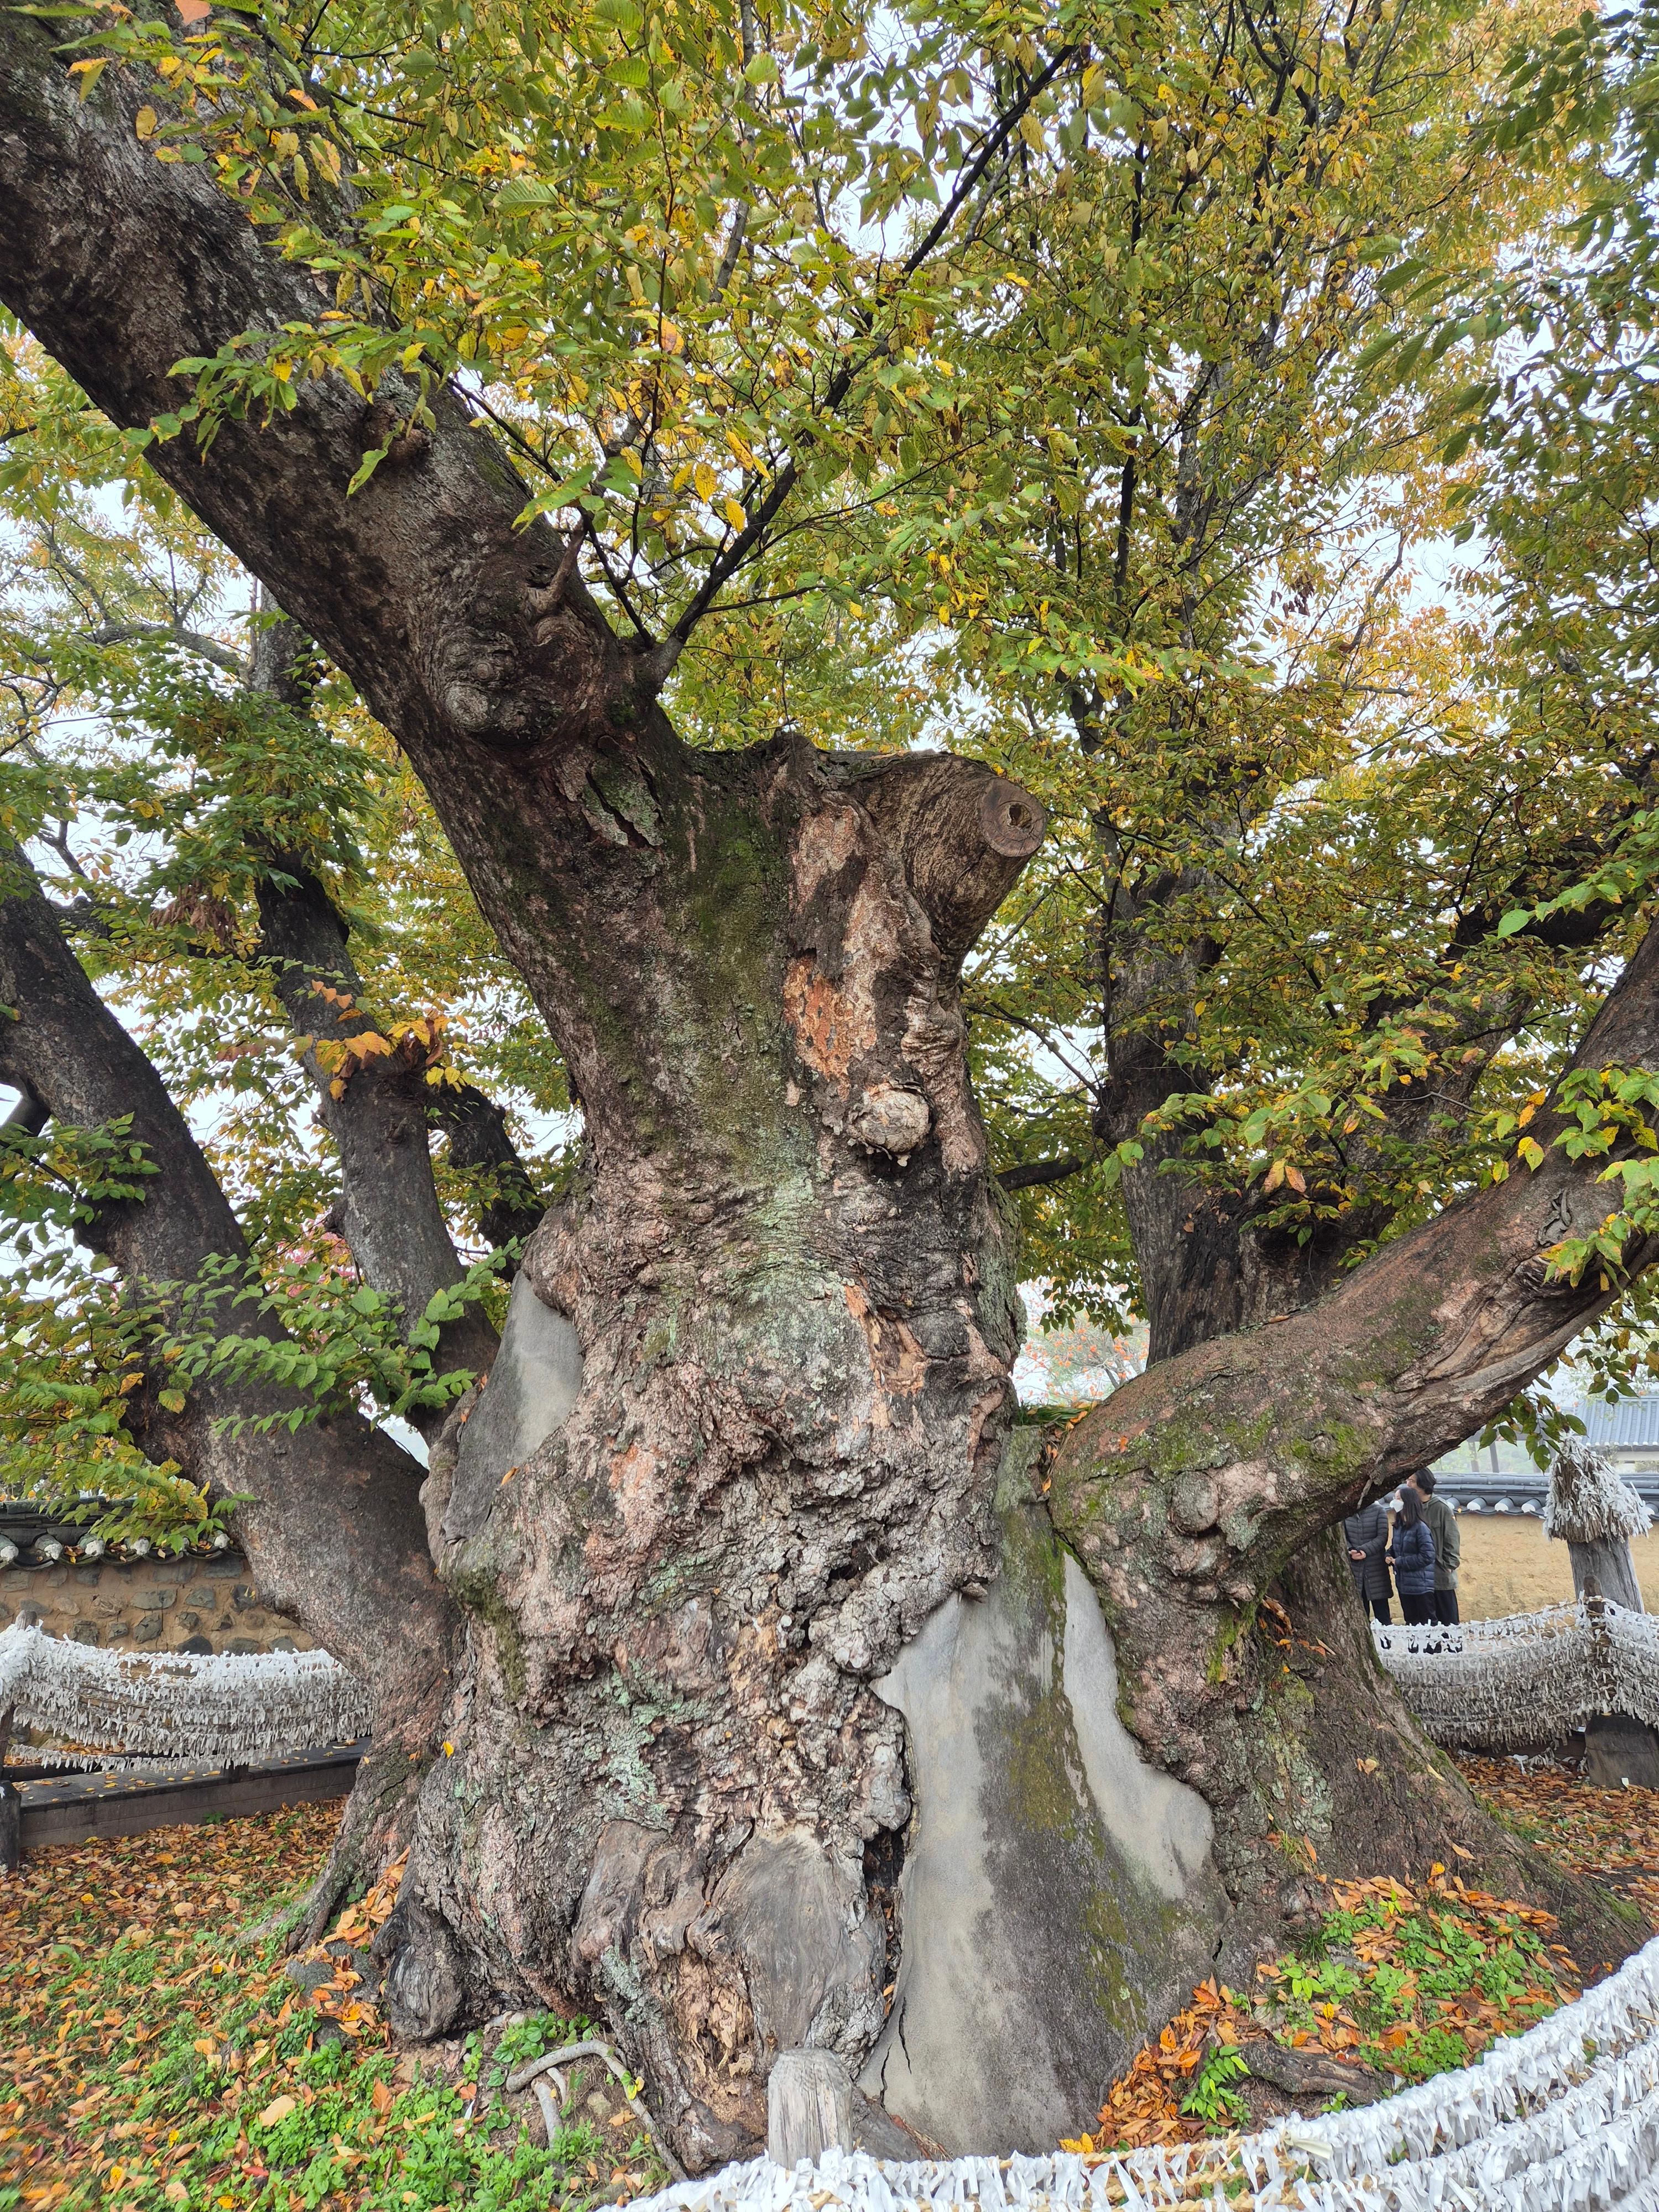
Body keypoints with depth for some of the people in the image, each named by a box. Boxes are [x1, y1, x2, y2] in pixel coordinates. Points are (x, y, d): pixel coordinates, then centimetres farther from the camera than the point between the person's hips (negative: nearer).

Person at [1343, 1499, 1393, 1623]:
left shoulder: (1379, 1511, 1)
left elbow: (1383, 1537, -6)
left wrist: (1365, 1550, -18)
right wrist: (1350, 1551, -17)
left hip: (1376, 1568, -1)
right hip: (1354, 1568, 2)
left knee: (1382, 1613, 3)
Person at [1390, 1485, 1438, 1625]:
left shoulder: (1420, 1527, -16)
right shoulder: (1398, 1526, 8)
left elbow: (1427, 1556, -20)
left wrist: (1399, 1562, -15)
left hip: (1421, 1584, -8)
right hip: (1404, 1583, 8)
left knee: (1427, 1623, 1)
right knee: (1410, 1622, 15)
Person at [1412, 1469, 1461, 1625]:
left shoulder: (1441, 1508, -10)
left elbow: (1452, 1538, -7)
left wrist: (1449, 1565, -7)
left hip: (1441, 1575, -5)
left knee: (1447, 1618, 5)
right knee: (1427, 1618, 12)